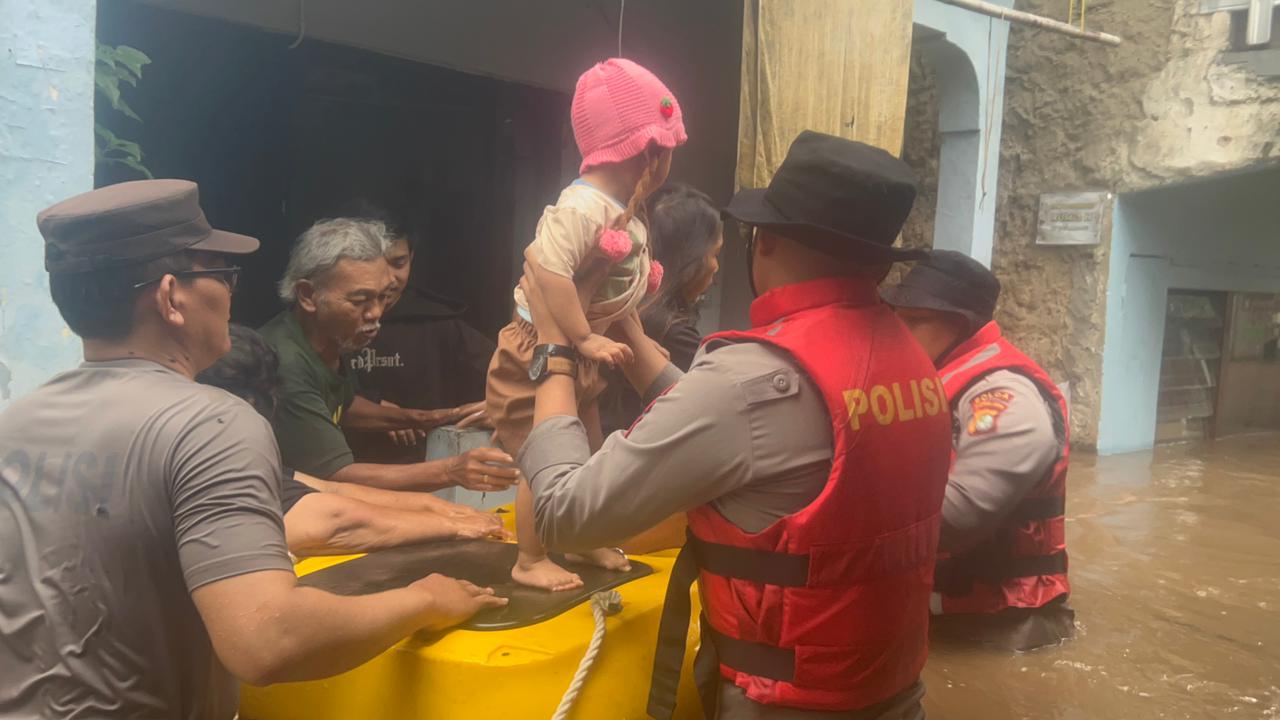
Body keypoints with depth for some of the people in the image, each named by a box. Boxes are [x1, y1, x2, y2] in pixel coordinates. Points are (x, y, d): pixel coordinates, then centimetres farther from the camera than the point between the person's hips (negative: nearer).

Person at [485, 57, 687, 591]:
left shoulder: (625, 213, 7)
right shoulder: (582, 206, -25)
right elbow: (549, 272, -36)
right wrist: (584, 339, -31)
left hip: (577, 356, 10)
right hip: (539, 352, -10)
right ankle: (530, 561, 18)